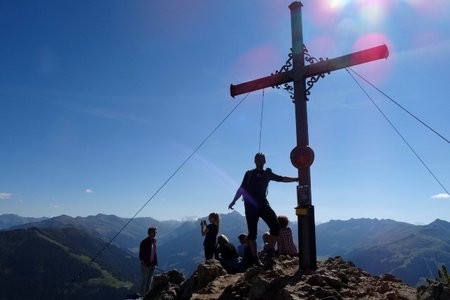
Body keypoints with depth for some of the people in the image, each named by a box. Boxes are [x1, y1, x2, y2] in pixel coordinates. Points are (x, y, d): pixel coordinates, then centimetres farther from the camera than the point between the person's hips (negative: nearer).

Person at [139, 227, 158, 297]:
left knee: (150, 278, 18)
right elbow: (141, 253, -12)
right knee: (144, 279, 5)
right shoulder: (144, 242, -17)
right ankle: (143, 294, 19)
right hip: (145, 264, -6)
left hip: (152, 264, 6)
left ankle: (148, 293, 32)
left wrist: (155, 262, 9)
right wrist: (142, 261, -16)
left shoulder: (154, 241, 2)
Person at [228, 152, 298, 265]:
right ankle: (255, 258, 5)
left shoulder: (267, 173, 17)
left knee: (275, 226, -15)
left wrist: (296, 179, 4)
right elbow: (241, 189, 13)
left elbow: (282, 179, 13)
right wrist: (234, 201, 6)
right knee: (252, 232, -2)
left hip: (262, 204, 2)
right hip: (250, 205, -2)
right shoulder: (249, 173, 13)